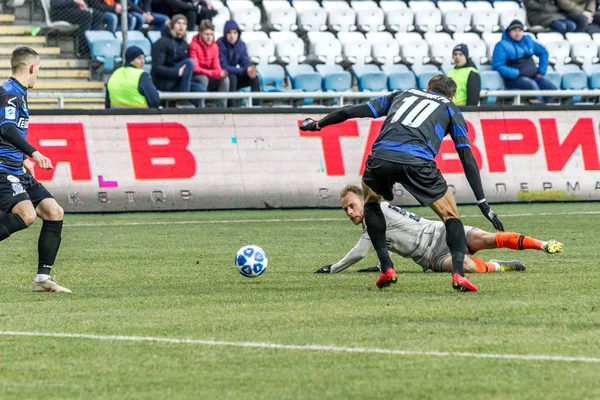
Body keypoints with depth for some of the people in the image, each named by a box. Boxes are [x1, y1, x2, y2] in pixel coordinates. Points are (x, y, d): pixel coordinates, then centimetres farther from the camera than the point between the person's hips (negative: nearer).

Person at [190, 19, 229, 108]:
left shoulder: (214, 46, 2)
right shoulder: (194, 46, -16)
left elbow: (216, 66, 2)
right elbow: (195, 68, -21)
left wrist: (221, 72, -23)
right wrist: (212, 73, -32)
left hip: (210, 77, 5)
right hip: (196, 78, -5)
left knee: (225, 79, -19)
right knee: (203, 79, -37)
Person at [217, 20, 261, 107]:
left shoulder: (241, 45, -1)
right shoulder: (220, 44, -21)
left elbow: (246, 63, -4)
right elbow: (224, 67, -25)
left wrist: (249, 70, -30)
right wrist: (244, 71, -33)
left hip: (234, 73, 6)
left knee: (254, 78, -13)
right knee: (232, 78, -34)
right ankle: (233, 106, -36)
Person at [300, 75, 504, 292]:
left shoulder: (402, 95, 34)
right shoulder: (450, 109, 27)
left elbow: (351, 111, 31)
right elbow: (467, 158, 18)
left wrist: (318, 124, 46)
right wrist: (483, 203, 17)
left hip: (381, 158, 2)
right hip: (418, 162, -2)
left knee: (371, 201, 33)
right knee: (451, 215, 16)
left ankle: (386, 268, 22)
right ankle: (458, 273, -6)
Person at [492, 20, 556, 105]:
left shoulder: (528, 41, 16)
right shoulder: (502, 45, -3)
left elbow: (543, 52, 28)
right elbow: (497, 66, -11)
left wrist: (541, 71, 15)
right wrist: (517, 73, -18)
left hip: (533, 76, 6)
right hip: (515, 79, -6)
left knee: (552, 89, -18)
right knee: (532, 84, -37)